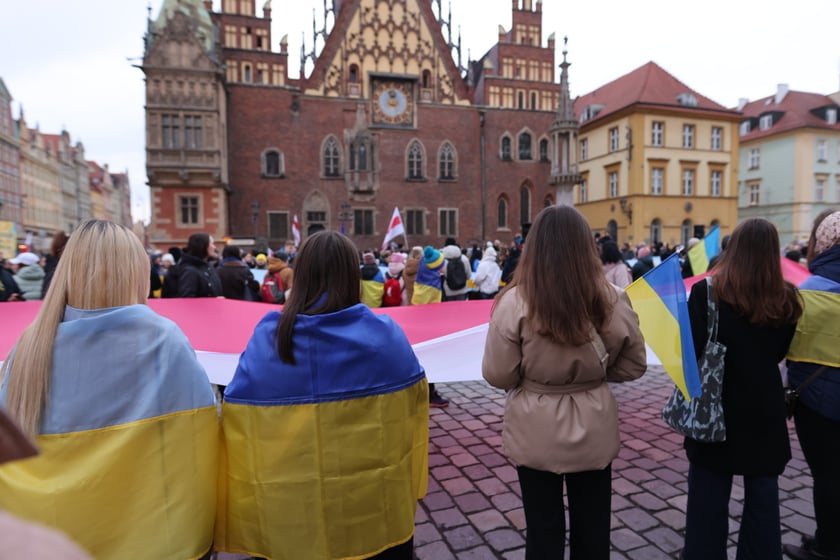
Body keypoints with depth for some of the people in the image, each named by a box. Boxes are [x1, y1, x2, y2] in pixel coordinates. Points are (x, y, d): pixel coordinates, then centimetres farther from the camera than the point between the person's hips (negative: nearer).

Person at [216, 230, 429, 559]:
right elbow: (412, 406, -5)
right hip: (377, 506, 0)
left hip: (292, 513, 1)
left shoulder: (266, 337, -13)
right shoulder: (385, 334, -15)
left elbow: (239, 424, -7)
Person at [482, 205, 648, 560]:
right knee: (593, 527, 23)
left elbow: (498, 375, -13)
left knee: (543, 529, 17)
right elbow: (634, 366, 0)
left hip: (536, 432, -2)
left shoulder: (515, 302, -20)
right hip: (593, 429, 3)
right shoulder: (611, 300, -12)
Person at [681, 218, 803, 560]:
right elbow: (779, 353, 9)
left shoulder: (707, 292, -16)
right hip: (766, 410, 4)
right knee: (763, 497, 18)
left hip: (717, 407, -3)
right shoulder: (786, 298, -3)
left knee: (709, 499, 10)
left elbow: (691, 349, -16)